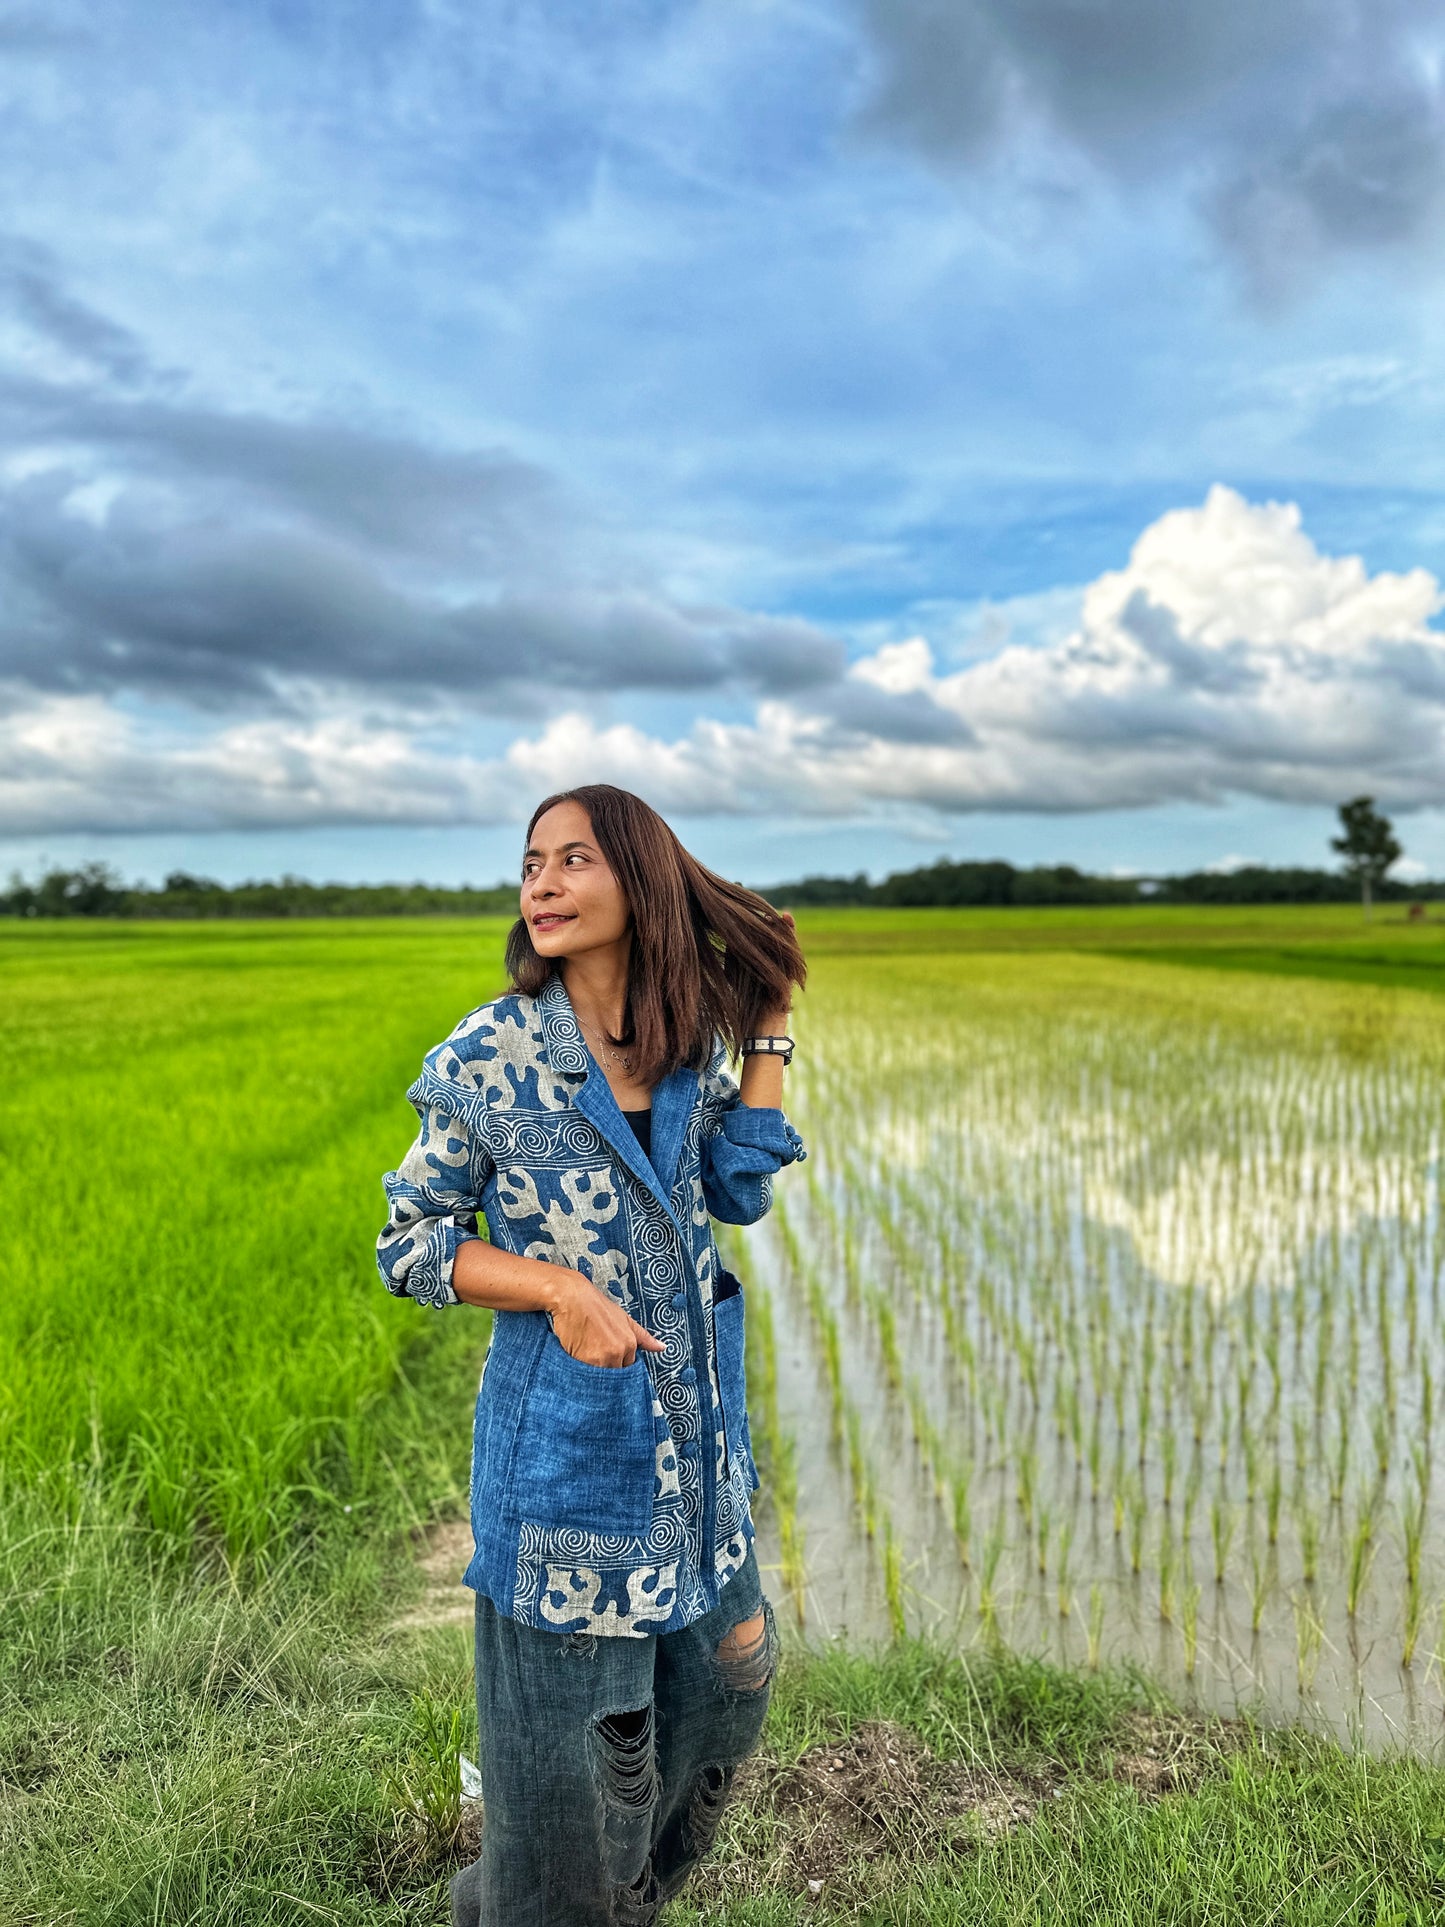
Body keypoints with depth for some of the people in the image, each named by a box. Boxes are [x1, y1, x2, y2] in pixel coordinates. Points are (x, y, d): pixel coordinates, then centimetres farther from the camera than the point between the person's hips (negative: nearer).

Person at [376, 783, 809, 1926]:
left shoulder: (688, 1042, -1)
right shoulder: (490, 1057, -14)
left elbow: (740, 1193, 2)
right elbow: (411, 1243, -8)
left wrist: (769, 1030, 0)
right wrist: (557, 1285, -22)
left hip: (696, 1433, 6)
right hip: (565, 1436, -5)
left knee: (725, 1684, 22)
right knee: (574, 1735, 11)